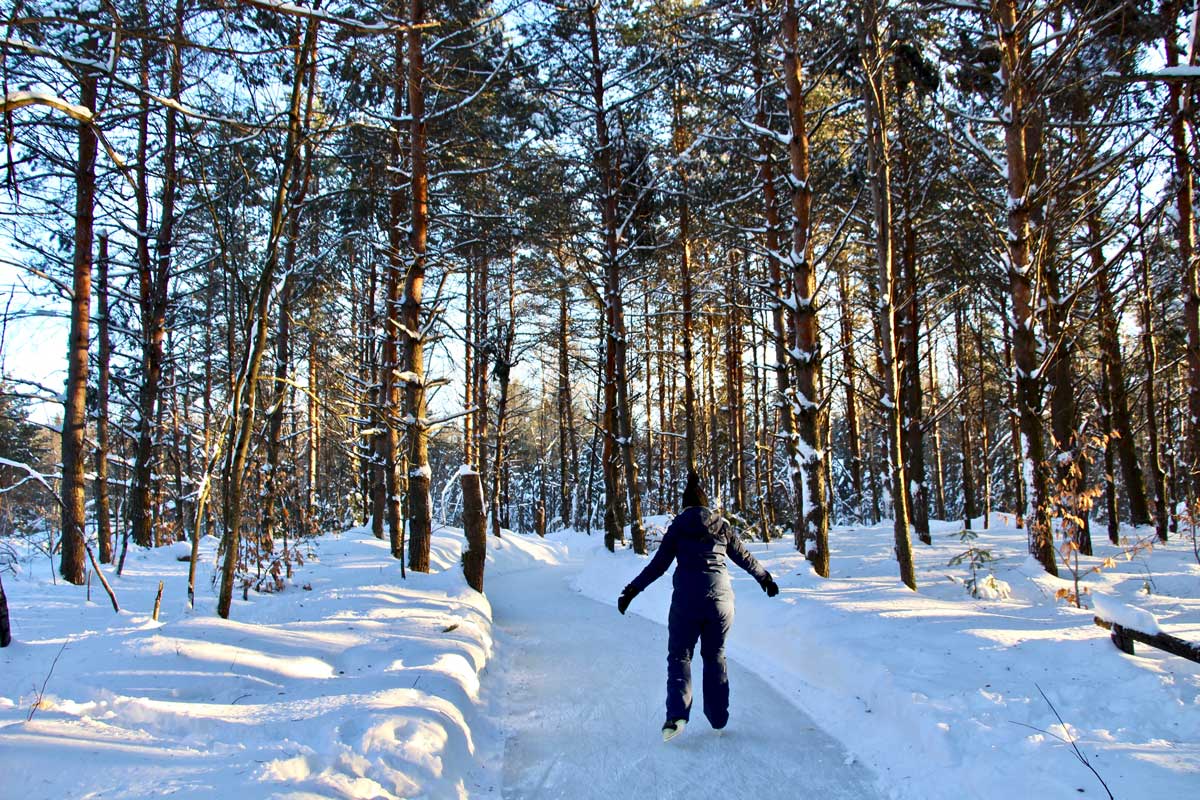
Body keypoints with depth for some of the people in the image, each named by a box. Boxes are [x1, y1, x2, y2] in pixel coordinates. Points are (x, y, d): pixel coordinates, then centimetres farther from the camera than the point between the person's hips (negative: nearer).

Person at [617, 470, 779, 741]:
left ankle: (677, 714, -14)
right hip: (720, 597, 3)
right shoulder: (722, 526, 11)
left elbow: (658, 564, 0)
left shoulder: (678, 526, 5)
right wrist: (766, 579, 36)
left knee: (679, 655, 4)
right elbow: (745, 558, 20)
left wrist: (632, 590, 4)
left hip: (687, 598, -2)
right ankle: (718, 716, 20)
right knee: (715, 655, 17)